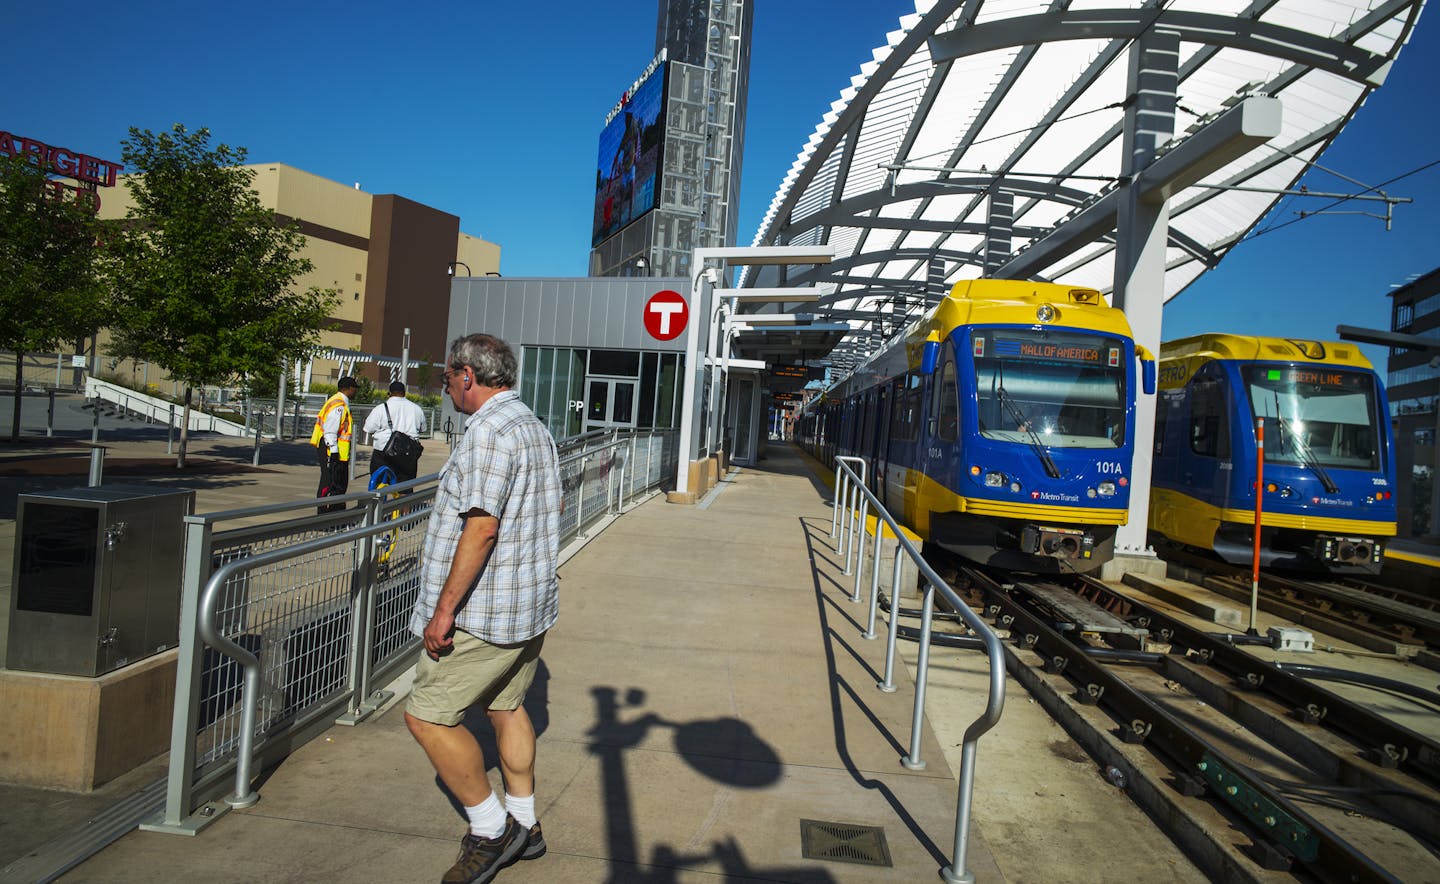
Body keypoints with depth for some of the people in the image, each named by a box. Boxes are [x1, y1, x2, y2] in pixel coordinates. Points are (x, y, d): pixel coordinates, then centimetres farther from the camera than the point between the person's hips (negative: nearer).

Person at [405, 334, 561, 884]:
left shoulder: (488, 430, -19)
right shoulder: (534, 427, 13)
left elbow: (482, 527, -26)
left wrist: (445, 607, -21)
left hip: (486, 610, -10)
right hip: (532, 600, 10)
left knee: (428, 715, 0)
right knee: (506, 706, 20)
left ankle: (491, 829, 10)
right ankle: (524, 825, 31)